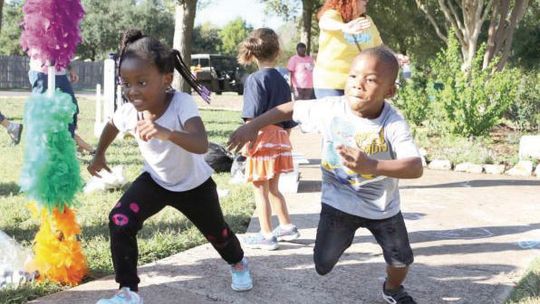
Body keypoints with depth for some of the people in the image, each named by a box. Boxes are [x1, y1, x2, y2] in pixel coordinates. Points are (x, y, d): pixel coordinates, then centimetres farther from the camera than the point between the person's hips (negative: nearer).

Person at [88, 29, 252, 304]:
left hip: (194, 185, -2)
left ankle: (238, 264, 56)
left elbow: (201, 145, -53)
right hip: (154, 181, 3)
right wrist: (99, 156, 17)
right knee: (119, 221, -22)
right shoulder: (128, 111, -23)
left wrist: (167, 133, -70)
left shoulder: (182, 104, -37)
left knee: (216, 232, 20)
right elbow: (111, 126, 3)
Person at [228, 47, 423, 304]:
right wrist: (252, 127, -11)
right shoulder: (330, 108, -19)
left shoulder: (394, 124, -26)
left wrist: (373, 166, -55)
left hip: (382, 207, 0)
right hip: (338, 203, 0)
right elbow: (290, 109, -5)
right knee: (323, 265, -2)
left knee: (401, 258, 16)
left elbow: (416, 168, -39)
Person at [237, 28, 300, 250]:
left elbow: (253, 117, -18)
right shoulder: (282, 81, 10)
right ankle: (287, 227, 29)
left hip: (263, 137, -7)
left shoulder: (255, 79, -11)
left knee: (260, 190, 4)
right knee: (273, 188, 21)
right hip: (280, 138, 7)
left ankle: (267, 236, 9)